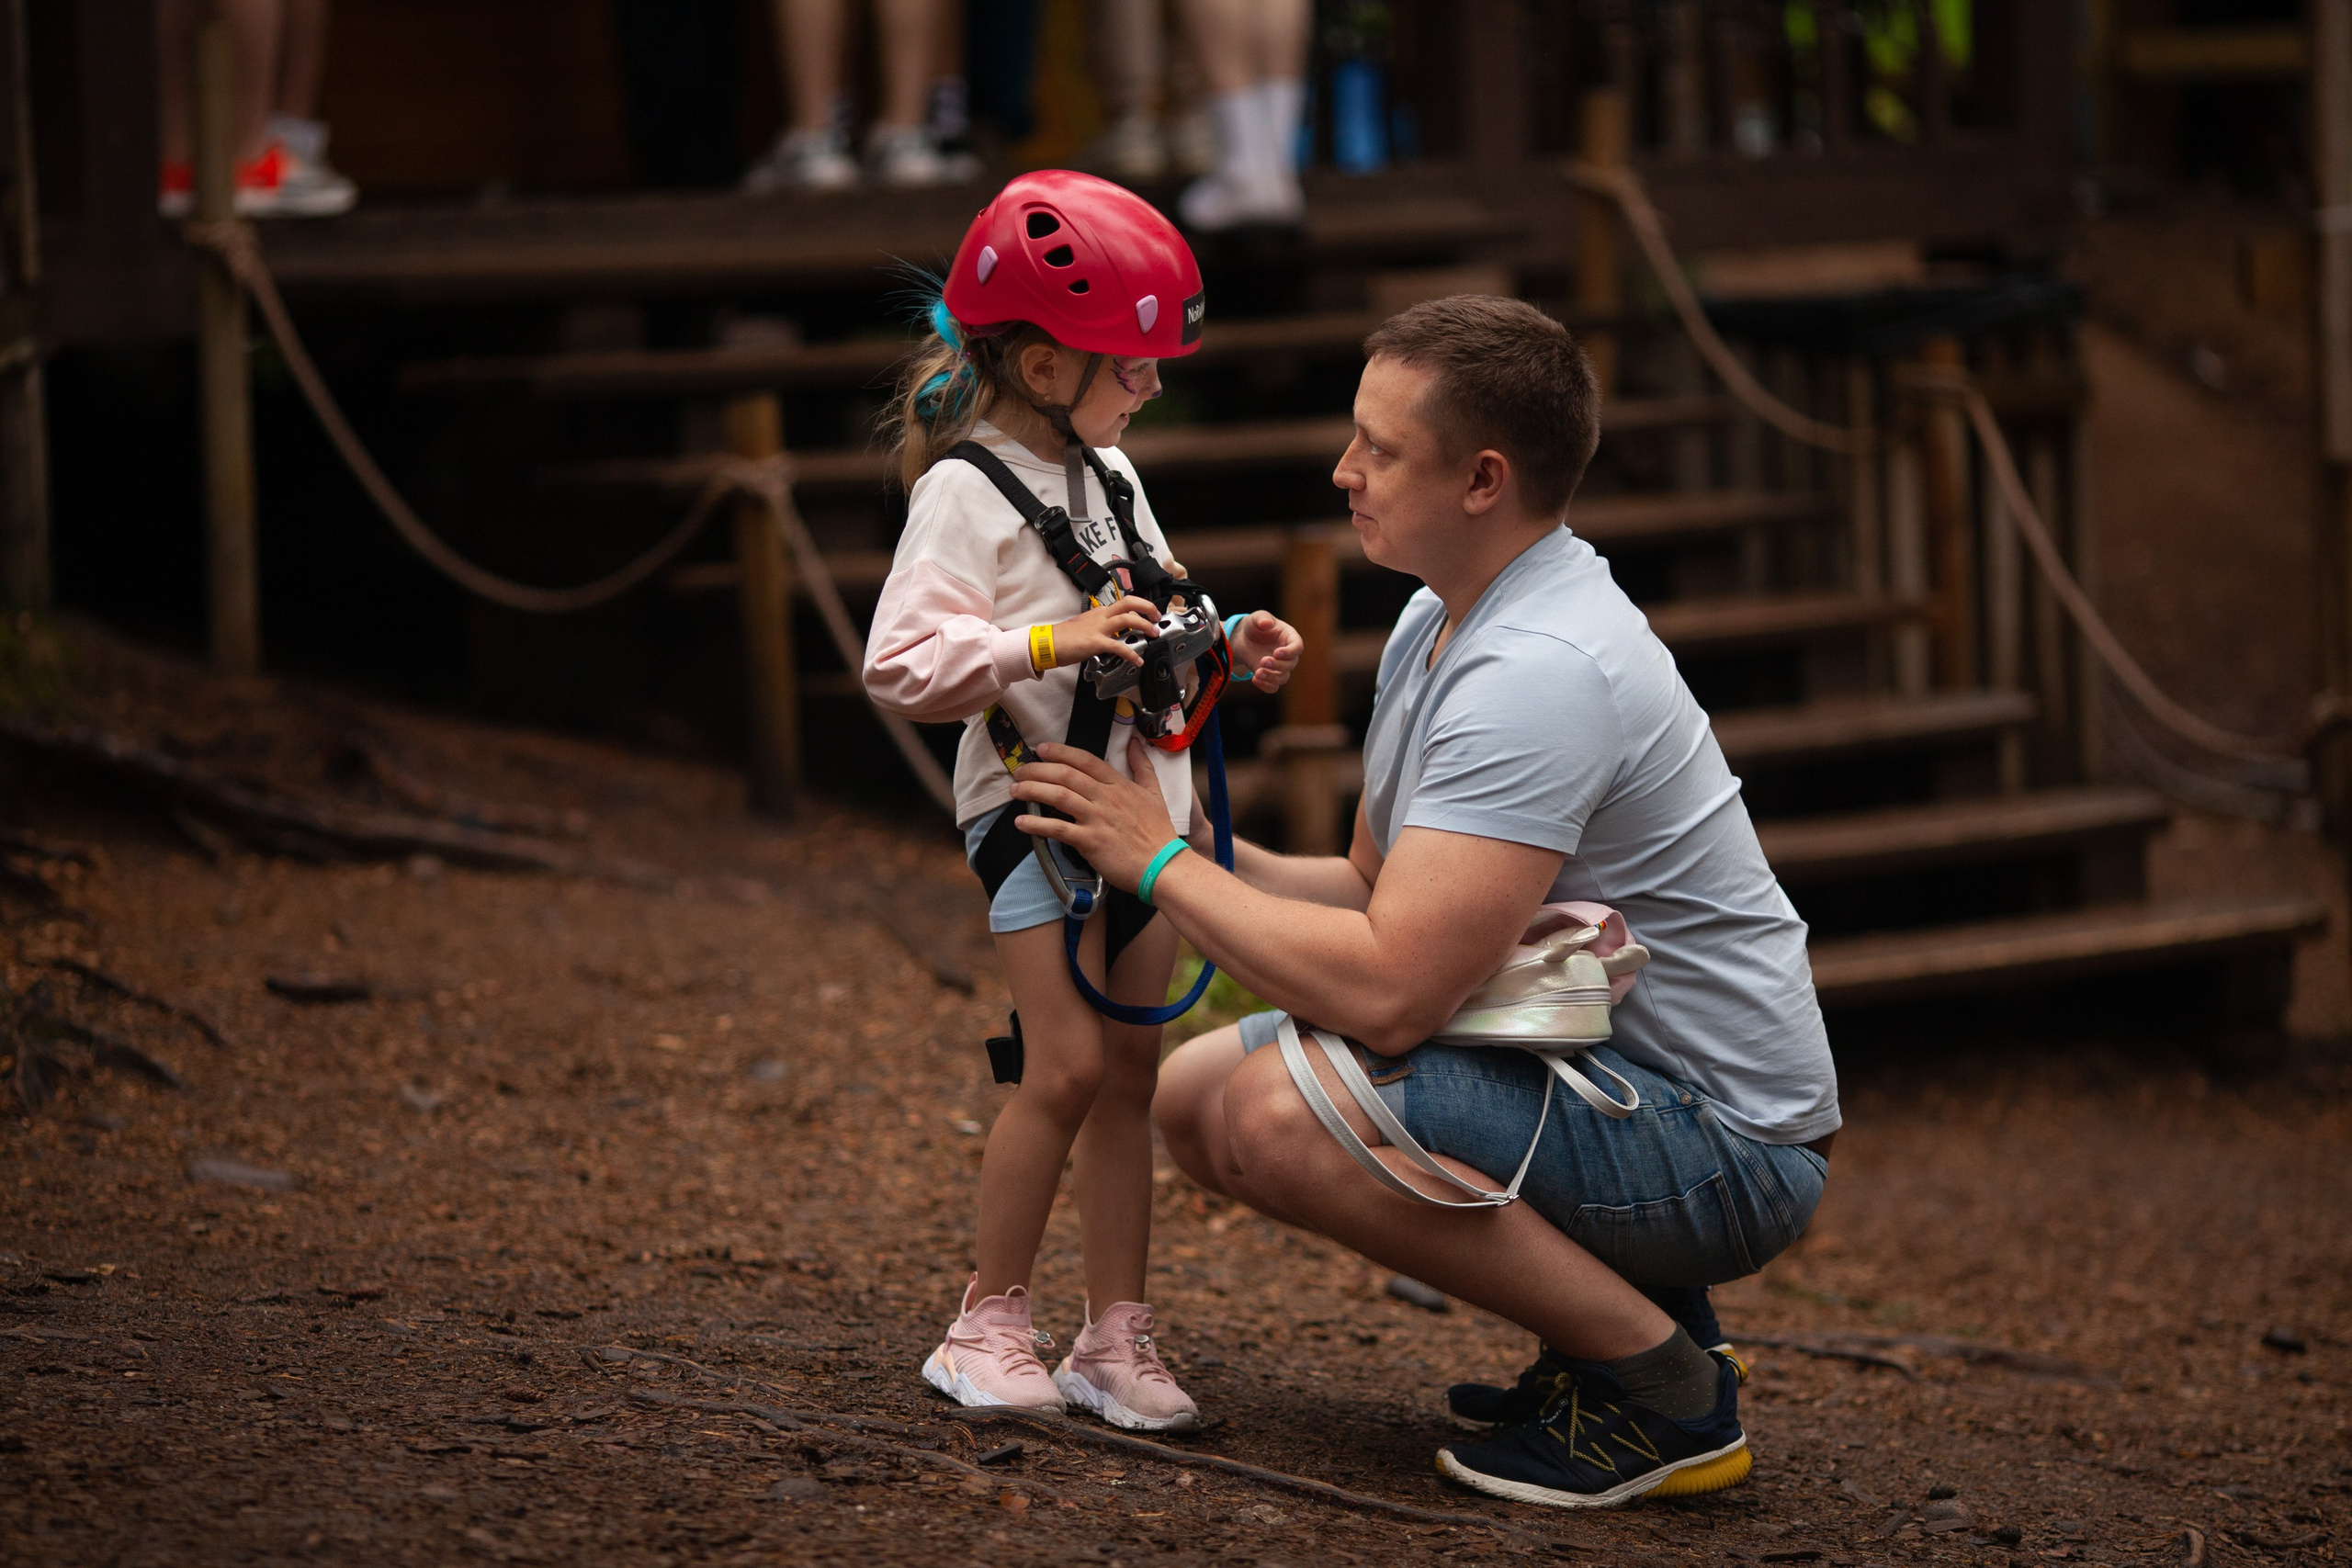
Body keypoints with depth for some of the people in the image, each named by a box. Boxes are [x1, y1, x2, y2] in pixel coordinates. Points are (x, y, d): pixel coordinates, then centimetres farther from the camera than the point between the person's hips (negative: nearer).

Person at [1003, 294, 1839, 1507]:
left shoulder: (1540, 674, -25)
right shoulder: (1438, 625, 8)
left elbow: (1386, 991, -30)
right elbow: (1378, 893, 16)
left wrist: (1161, 862, -18)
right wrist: (1205, 849, -2)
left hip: (1722, 1141, -10)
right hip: (1585, 1065, 10)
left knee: (1280, 1115, -28)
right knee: (1191, 1095, 11)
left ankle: (1663, 1394, -13)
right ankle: (1610, 1295, 12)